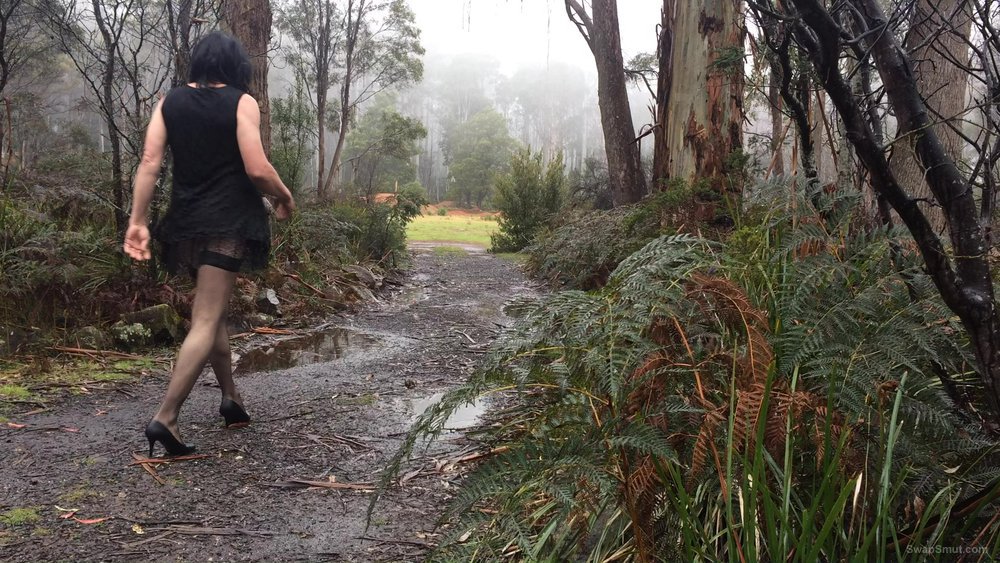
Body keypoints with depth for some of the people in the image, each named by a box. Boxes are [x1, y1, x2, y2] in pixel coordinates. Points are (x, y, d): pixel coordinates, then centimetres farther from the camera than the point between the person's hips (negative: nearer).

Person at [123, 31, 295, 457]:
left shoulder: (169, 102, 7)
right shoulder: (241, 102, -5)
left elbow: (149, 163, -1)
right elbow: (257, 169, -14)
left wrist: (137, 221, -2)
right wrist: (284, 197, 4)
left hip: (186, 222, 6)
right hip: (228, 222, -5)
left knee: (212, 309, 21)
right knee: (206, 321, -8)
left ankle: (231, 398, 28)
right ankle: (165, 418, -17)